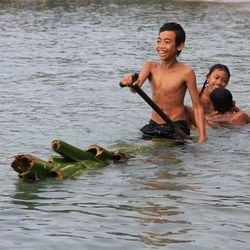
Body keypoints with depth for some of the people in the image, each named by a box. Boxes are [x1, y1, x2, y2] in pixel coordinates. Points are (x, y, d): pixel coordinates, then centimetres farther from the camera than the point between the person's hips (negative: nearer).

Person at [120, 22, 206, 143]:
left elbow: (198, 106, -9)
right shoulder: (150, 66, 0)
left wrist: (202, 137, -19)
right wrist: (130, 81, -43)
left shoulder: (186, 72, -11)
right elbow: (137, 85, -18)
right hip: (153, 127, 4)